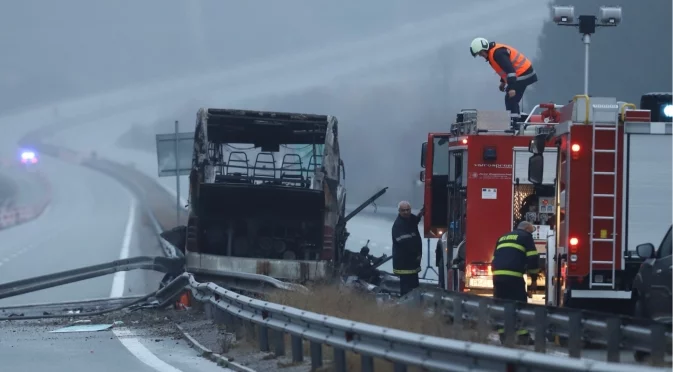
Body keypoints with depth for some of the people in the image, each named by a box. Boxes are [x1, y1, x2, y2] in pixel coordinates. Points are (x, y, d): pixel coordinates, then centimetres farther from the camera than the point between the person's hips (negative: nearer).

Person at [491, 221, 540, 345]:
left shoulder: (503, 238, 28)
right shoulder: (526, 237, 9)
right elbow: (532, 258, 1)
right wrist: (534, 278, 9)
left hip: (497, 275, 6)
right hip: (513, 276, -6)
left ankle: (503, 336, 11)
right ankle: (523, 337, -6)